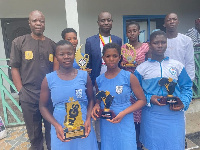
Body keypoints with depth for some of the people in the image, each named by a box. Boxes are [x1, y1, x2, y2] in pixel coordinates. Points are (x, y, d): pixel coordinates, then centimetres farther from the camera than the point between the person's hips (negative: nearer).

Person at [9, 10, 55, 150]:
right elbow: (14, 68, 2)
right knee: (34, 134, 13)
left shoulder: (52, 45, 8)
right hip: (29, 97, -1)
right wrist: (22, 92, -5)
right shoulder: (19, 42, 4)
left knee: (52, 130, 13)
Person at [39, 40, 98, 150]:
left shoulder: (84, 76, -4)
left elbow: (91, 99, 5)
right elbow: (43, 106, 1)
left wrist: (88, 119, -9)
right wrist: (56, 126, -10)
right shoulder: (49, 79, -6)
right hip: (60, 129, 0)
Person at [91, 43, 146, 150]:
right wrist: (96, 106, -6)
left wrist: (123, 113, -16)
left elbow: (142, 100, -5)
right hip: (105, 125, 3)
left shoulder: (129, 77, -8)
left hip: (124, 124, -2)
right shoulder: (99, 80, 1)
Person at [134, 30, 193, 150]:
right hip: (151, 117, 0)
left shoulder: (177, 65, 2)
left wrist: (183, 103, -10)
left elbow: (187, 87, 6)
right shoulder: (142, 68, -1)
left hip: (175, 115, 1)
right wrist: (149, 99, -15)